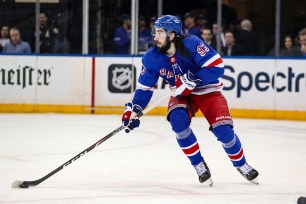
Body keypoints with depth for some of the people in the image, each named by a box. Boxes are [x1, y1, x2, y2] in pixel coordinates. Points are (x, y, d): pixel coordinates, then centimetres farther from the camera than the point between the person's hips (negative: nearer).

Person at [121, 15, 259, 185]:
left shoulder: (192, 44, -27)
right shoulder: (152, 58, -13)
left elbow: (217, 66, -29)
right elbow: (145, 87, -3)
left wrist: (192, 81, -33)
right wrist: (133, 110, -16)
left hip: (207, 90, -3)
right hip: (181, 95, 4)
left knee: (223, 130, -17)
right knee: (178, 120, -27)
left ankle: (241, 165, 12)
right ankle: (199, 165, -9)